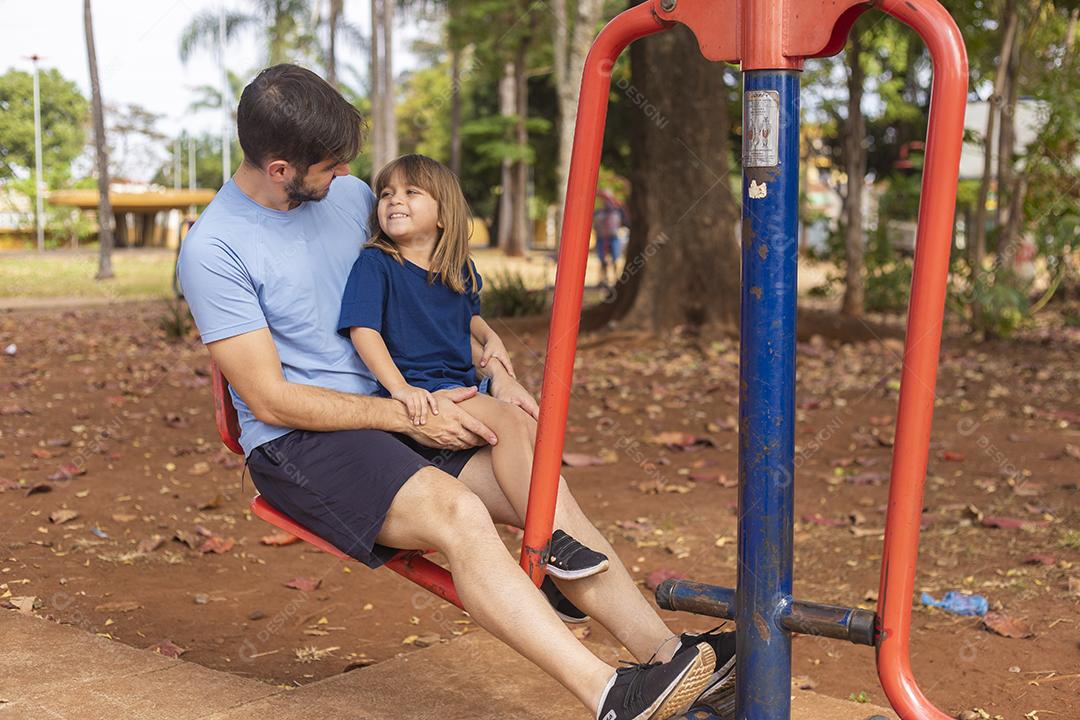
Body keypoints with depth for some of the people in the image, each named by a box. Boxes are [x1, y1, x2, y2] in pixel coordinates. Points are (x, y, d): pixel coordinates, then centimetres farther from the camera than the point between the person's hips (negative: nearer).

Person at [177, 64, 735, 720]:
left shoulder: (350, 195, 6)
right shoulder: (213, 250, -12)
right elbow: (270, 400, -15)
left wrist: (496, 372, 1)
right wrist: (408, 414, -18)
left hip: (395, 408, 7)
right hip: (297, 443, -6)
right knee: (455, 511, -32)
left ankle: (664, 652, -17)